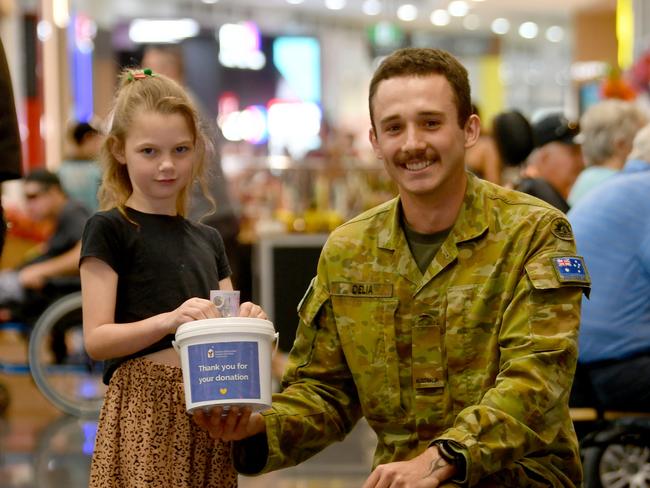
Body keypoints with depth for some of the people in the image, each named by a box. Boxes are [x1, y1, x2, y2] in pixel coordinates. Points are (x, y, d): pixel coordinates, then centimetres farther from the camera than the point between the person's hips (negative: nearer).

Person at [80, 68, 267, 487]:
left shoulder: (208, 240, 18)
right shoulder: (109, 229, 0)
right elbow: (96, 339, -8)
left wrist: (244, 323, -4)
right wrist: (168, 320, -23)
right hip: (143, 407, -5)